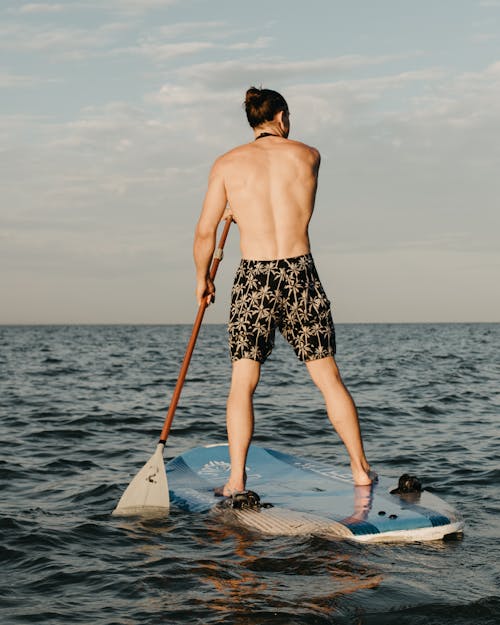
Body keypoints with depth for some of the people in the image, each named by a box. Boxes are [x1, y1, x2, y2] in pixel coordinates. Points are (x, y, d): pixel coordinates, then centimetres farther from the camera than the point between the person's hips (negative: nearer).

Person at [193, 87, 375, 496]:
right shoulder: (309, 156, 6)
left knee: (243, 384, 6)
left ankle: (236, 480, 0)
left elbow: (205, 233, 1)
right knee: (328, 378, 10)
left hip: (253, 278, -1)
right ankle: (361, 469, 16)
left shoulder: (228, 164, 3)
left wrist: (202, 278, 18)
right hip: (301, 276, 1)